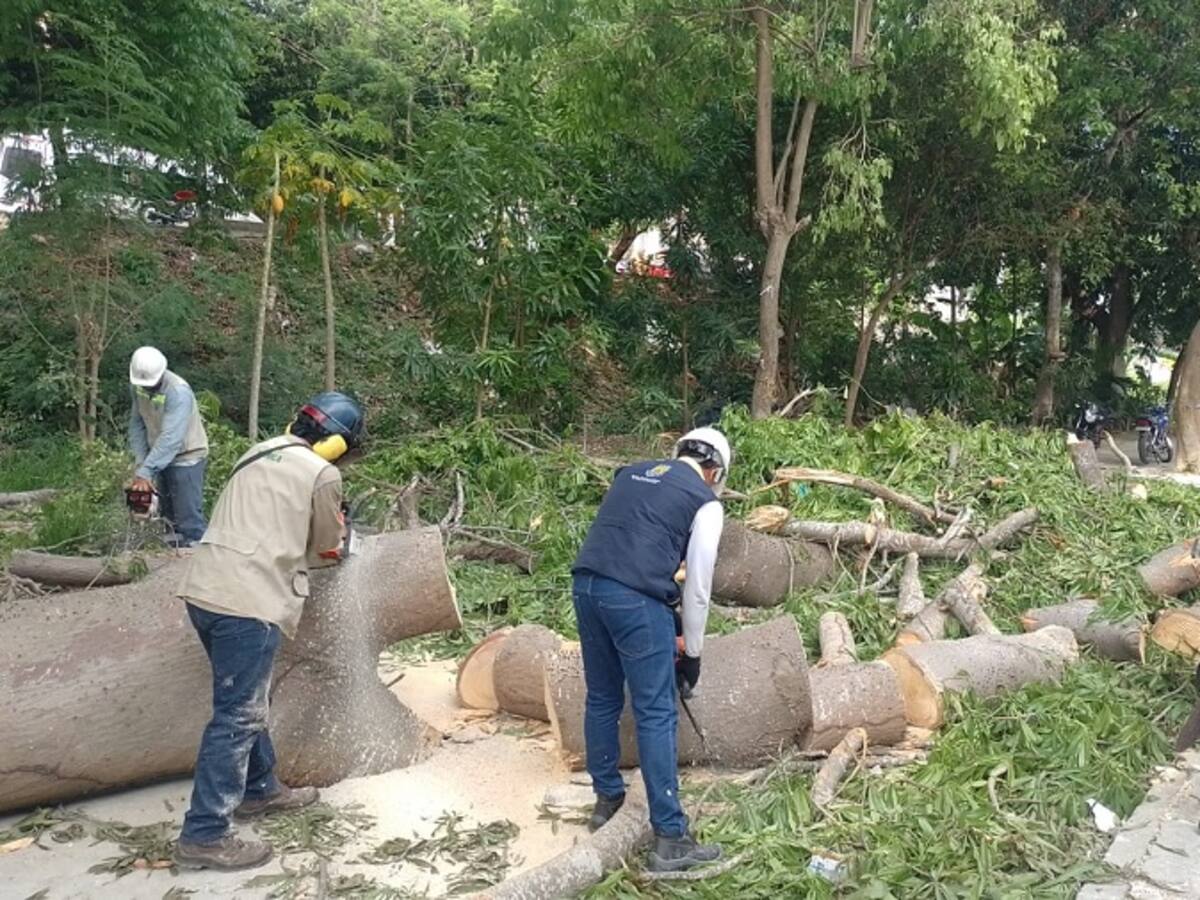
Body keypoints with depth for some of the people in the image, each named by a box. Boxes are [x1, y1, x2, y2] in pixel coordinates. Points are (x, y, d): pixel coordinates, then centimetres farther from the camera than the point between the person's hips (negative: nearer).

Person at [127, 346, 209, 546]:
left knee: (188, 516, -10)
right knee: (167, 513, 16)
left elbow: (170, 438, -33)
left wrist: (145, 472, -35)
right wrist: (140, 461, -5)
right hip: (160, 456, 8)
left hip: (186, 457, -8)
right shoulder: (137, 386, -4)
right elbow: (137, 424, 3)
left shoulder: (178, 392, -28)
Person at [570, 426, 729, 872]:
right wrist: (692, 655, 18)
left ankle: (607, 799, 36)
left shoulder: (632, 472, 24)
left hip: (585, 583, 6)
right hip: (636, 599, -6)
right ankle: (670, 839, 7)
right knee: (656, 716, 2)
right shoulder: (706, 502, 7)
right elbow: (697, 588, 8)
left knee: (602, 699, 21)